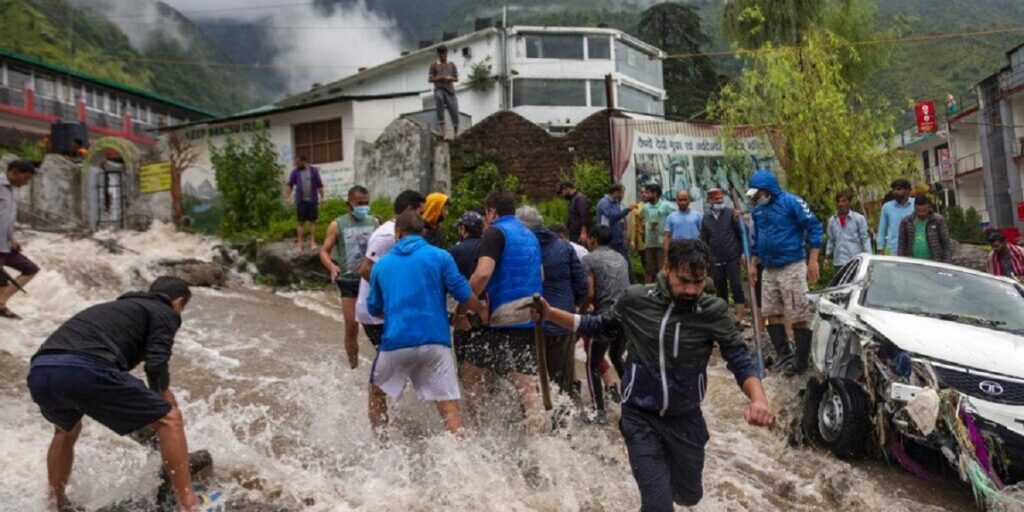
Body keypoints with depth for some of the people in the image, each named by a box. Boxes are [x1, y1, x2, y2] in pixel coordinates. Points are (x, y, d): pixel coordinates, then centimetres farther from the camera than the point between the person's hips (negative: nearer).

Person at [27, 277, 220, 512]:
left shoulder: (118, 307, 37)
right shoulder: (164, 313, 15)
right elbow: (156, 366, -2)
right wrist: (169, 403, 17)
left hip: (39, 372, 8)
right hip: (85, 369, -8)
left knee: (67, 430, 38)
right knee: (168, 419, 6)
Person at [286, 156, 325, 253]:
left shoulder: (314, 171, 1)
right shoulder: (295, 172, 3)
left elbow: (319, 185, 4)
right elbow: (290, 185, 6)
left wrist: (322, 197, 0)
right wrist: (288, 197, -3)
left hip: (312, 200, 0)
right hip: (301, 201, 0)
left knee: (312, 221, 3)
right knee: (300, 222, 2)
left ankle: (313, 242, 8)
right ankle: (299, 243, 4)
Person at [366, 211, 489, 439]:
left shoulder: (381, 264, 12)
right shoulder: (440, 256, 3)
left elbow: (374, 309, 20)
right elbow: (462, 293, -3)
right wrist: (482, 312, 15)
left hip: (395, 341, 2)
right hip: (435, 341, -1)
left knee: (377, 389, 26)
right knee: (448, 404, -1)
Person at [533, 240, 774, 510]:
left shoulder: (714, 311, -15)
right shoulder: (635, 299, -13)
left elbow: (740, 360, -15)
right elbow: (602, 326, 4)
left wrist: (758, 399, -35)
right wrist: (550, 313, -7)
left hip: (685, 419, 2)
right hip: (640, 417, -2)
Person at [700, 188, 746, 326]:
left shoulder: (731, 214, 0)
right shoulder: (705, 219, 8)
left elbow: (741, 233, -1)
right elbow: (704, 241, 11)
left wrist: (742, 252, -8)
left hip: (733, 258, -3)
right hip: (716, 261, 3)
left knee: (736, 287, -8)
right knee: (720, 291, 9)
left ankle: (739, 319, -4)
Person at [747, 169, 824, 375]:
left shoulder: (791, 202, -11)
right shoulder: (758, 211, 10)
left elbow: (814, 227, -12)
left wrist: (812, 261, -16)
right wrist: (753, 266, 17)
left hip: (792, 267, -7)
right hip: (769, 270, 8)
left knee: (799, 315, -4)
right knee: (772, 313, 10)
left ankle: (801, 360, 3)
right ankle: (783, 355, 20)